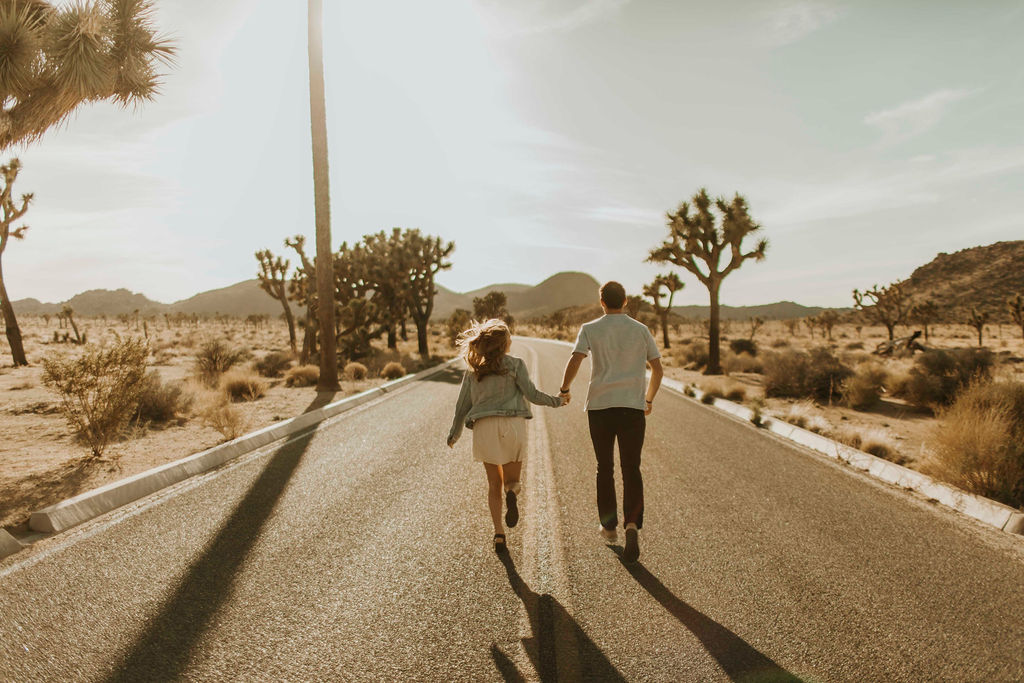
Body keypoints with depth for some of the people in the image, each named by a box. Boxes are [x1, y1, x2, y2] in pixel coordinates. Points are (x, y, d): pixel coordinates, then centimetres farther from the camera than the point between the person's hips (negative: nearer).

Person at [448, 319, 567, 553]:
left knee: (494, 483, 12)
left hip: (484, 428, 2)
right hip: (511, 424, -2)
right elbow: (531, 394, -2)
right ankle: (512, 493, -23)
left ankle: (499, 534, 4)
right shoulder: (515, 365, 3)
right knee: (512, 480, 12)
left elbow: (462, 406, 12)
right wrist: (557, 400, 14)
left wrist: (454, 434, 23)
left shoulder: (473, 371, 11)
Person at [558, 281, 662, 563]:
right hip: (633, 408, 1)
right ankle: (632, 524, -16)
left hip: (599, 406, 0)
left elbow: (574, 362, -11)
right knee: (631, 470, 4)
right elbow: (657, 369, 8)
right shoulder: (641, 330, 9)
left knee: (605, 468, 14)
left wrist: (564, 390, 5)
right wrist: (649, 400, 21)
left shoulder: (590, 329, 2)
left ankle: (609, 526, 24)